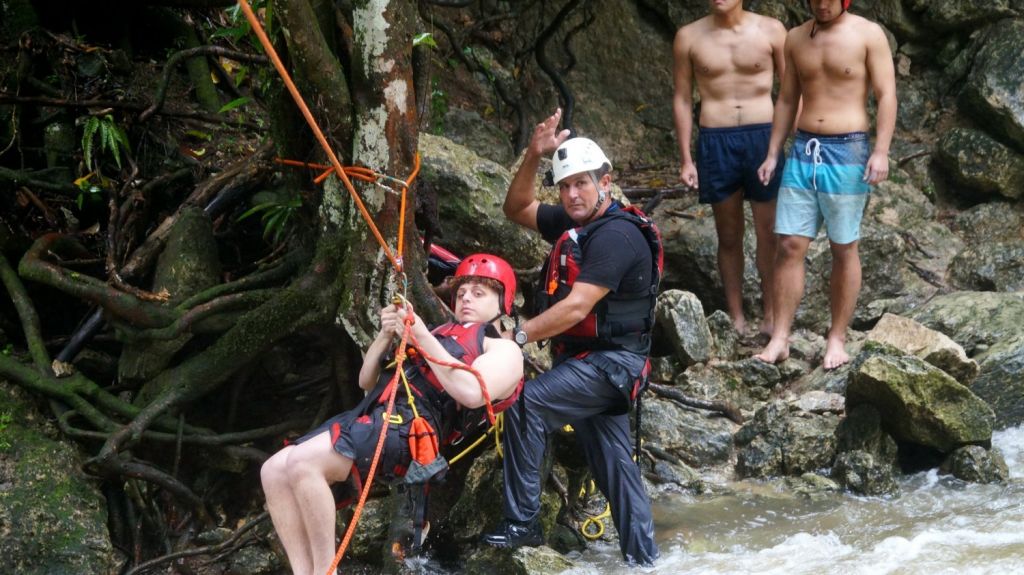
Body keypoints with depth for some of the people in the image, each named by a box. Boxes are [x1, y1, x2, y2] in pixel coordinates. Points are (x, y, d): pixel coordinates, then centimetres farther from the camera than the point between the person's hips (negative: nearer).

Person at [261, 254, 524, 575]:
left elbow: (472, 393, -13)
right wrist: (386, 336, 12)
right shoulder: (441, 336, 33)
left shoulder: (503, 350, 11)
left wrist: (423, 339, -9)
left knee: (302, 463, -28)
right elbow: (367, 381, 30)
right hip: (372, 413, 8)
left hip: (414, 425, -8)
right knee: (274, 471, -7)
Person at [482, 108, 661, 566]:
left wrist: (519, 335, -21)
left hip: (609, 363, -9)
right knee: (612, 459, 10)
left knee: (526, 403, -23)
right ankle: (642, 556, 15)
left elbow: (576, 307, -24)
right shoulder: (573, 224, 11)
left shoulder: (615, 235, -18)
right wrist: (534, 156, 4)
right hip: (587, 361, 10)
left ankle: (523, 523, -20)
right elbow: (517, 208, 19)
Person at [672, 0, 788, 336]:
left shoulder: (771, 31, -1)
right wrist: (686, 159, 6)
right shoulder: (689, 37, 3)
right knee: (729, 236, 9)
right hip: (716, 141, 1)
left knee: (769, 234, 2)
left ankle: (770, 314, 14)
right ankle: (736, 318, 17)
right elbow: (682, 98, 8)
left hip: (763, 136, -1)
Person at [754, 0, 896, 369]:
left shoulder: (868, 34, -3)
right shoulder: (796, 38, 10)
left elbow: (886, 96, -6)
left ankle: (837, 339, 12)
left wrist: (881, 151, -15)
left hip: (847, 152, -4)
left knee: (843, 249, 3)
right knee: (789, 245, -1)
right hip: (803, 150, 4)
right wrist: (772, 154, 11)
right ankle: (779, 339, 2)